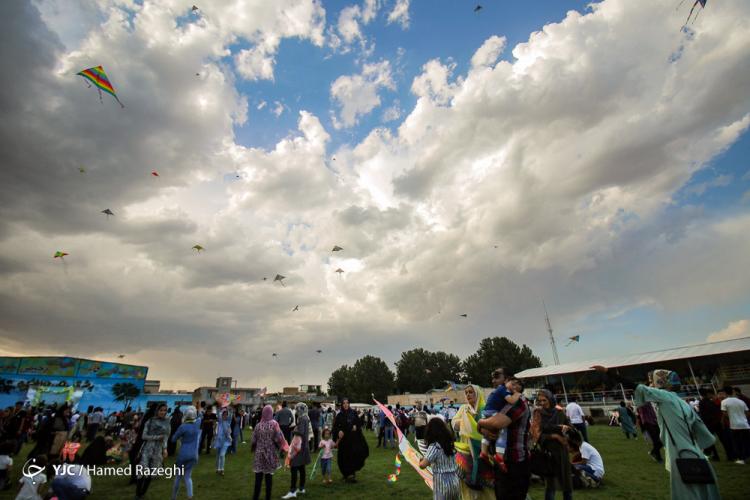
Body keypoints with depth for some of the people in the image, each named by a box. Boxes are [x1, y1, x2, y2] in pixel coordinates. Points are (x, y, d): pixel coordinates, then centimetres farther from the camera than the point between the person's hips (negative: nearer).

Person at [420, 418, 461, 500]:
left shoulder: (434, 446, -16)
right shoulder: (451, 443, 2)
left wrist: (420, 461, 0)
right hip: (455, 480, 6)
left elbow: (423, 465, -23)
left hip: (442, 483, -5)